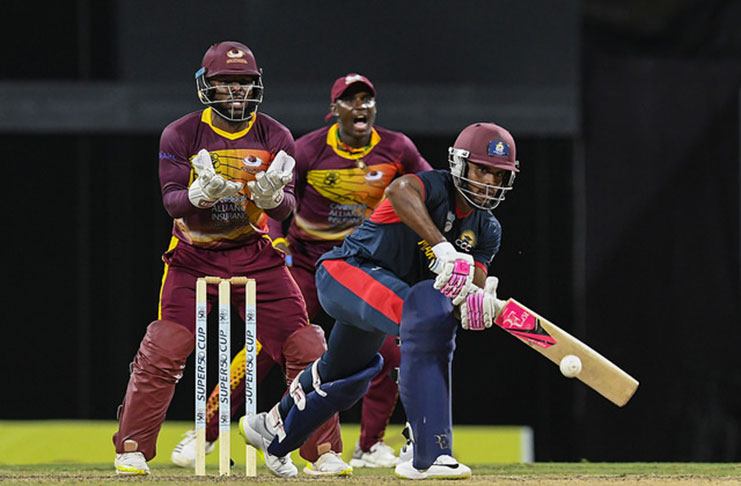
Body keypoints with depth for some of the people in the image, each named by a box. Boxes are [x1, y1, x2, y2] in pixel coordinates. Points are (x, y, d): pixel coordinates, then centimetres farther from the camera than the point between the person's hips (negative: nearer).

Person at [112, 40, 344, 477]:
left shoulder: (276, 138, -2)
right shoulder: (181, 135, -7)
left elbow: (287, 209, -7)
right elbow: (172, 201, -14)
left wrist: (271, 195, -31)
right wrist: (202, 195, -35)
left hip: (256, 256, 2)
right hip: (194, 256, -2)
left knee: (306, 351, -6)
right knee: (164, 352, -15)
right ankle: (132, 451, -2)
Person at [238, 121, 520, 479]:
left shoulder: (487, 231, 4)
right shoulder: (435, 187, -21)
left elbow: (474, 285, -7)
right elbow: (398, 191, -45)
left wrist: (475, 303, -33)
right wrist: (444, 248, -55)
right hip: (346, 270, -9)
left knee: (350, 372, 29)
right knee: (425, 314, -34)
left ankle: (274, 432, 61)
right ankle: (430, 454, -40)